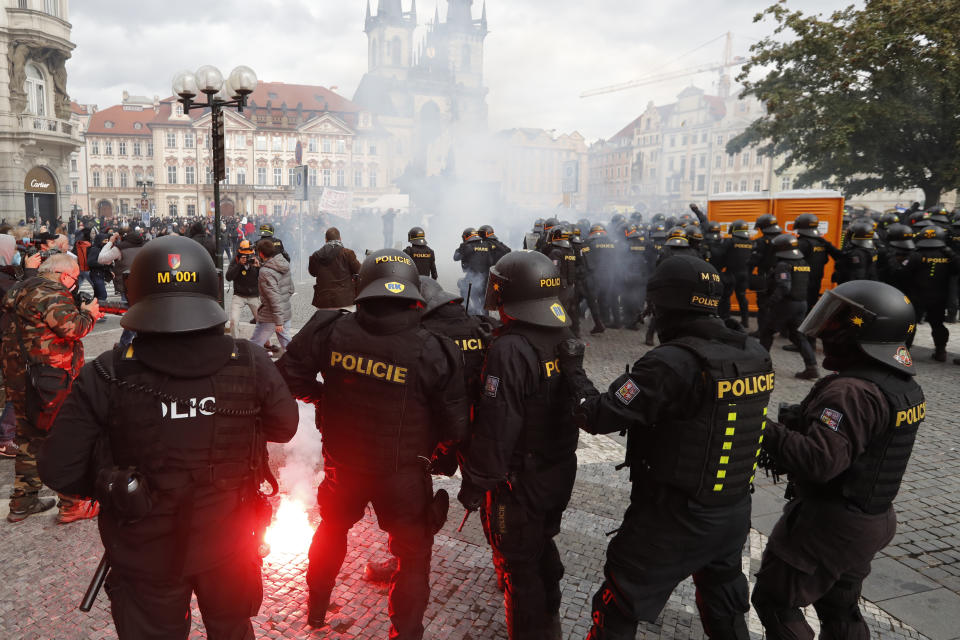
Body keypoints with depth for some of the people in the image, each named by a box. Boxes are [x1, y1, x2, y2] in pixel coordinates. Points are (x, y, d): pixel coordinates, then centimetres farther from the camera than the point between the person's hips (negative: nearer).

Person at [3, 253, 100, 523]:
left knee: (30, 440, 20)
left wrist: (83, 314, 10)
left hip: (19, 381, 10)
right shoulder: (51, 292, -16)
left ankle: (22, 501, 29)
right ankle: (72, 505, 8)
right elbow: (72, 327, -25)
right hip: (50, 382, -10)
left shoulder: (19, 290, 16)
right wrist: (88, 313, -6)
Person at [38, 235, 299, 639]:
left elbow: (59, 471, -15)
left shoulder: (105, 377, -22)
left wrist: (109, 489, 3)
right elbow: (285, 427, -4)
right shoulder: (249, 364, -20)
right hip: (229, 544, 1)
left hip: (144, 550, 0)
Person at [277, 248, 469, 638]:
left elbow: (290, 374, -5)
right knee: (414, 554, 19)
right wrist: (441, 447, 6)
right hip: (403, 475, -4)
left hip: (342, 464, 4)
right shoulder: (432, 352, -22)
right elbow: (456, 424, -15)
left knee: (332, 528, 32)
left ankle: (316, 607, 53)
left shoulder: (330, 330, -15)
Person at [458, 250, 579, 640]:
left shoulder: (509, 350, -27)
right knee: (543, 548, 28)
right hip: (560, 472, 8)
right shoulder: (565, 337, -2)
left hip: (520, 482, -8)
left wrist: (474, 484, -15)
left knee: (518, 566, 11)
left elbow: (495, 429, -27)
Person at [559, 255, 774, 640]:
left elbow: (599, 417, -22)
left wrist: (573, 370, -6)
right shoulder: (755, 355, -4)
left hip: (675, 518, -7)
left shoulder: (673, 362, -26)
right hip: (735, 512, 7)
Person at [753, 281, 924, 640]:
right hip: (868, 520, 9)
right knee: (839, 610, 25)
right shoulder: (904, 386, 4)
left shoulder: (853, 391, -28)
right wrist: (803, 421, 3)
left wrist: (765, 429, -27)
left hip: (828, 523, -9)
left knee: (775, 602, 7)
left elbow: (819, 461, -35)